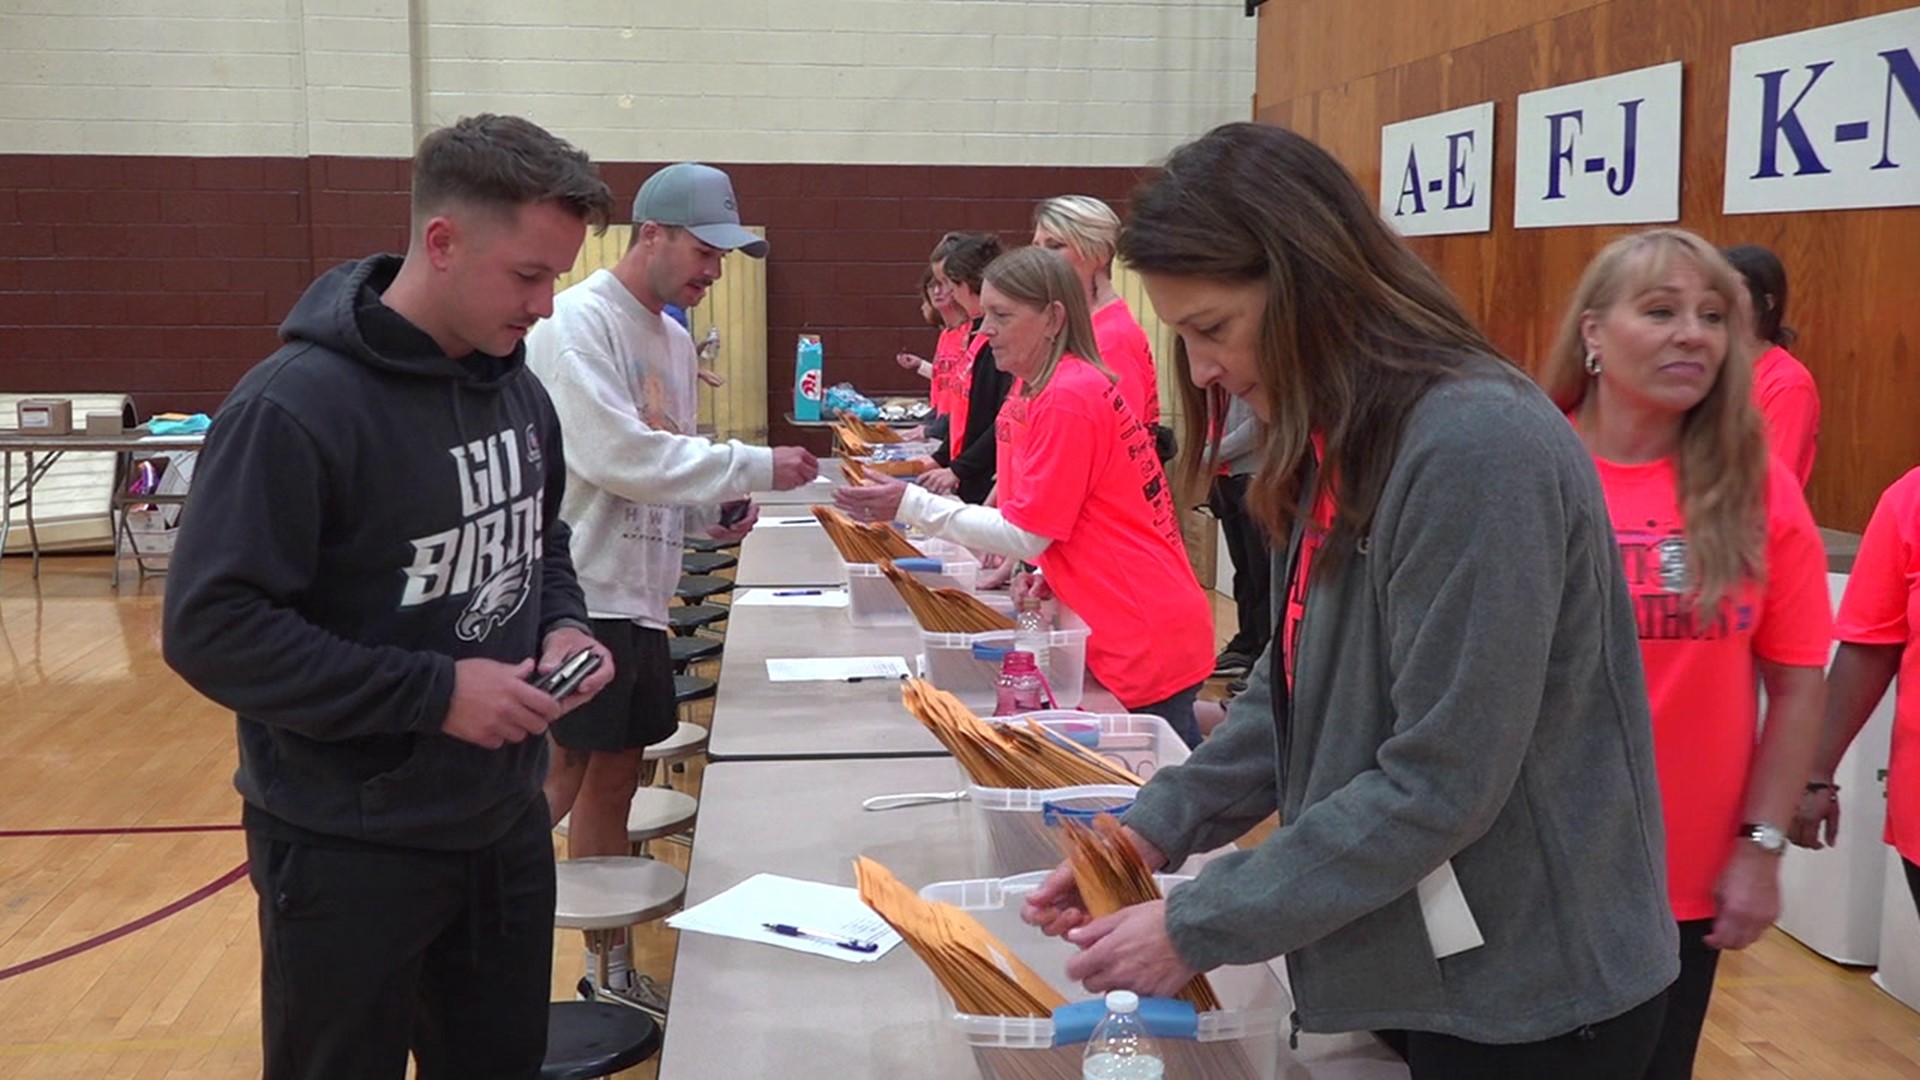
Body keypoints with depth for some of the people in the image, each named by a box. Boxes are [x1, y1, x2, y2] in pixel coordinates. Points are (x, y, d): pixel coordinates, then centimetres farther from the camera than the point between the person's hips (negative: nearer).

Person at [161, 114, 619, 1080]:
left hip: (504, 824, 7)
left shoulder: (515, 385, 4)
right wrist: (433, 692, -25)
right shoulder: (295, 405, -21)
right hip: (349, 851, -7)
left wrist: (562, 624, -4)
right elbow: (211, 628, -22)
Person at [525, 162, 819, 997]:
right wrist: (754, 467, -20)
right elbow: (618, 455, -23)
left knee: (615, 779, 15)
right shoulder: (580, 321, -14)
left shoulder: (674, 339, 15)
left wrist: (708, 515, 1)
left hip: (639, 597, 9)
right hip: (581, 594, -9)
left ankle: (609, 967, 26)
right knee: (557, 787, -5)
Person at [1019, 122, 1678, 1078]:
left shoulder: (1476, 446, -25)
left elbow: (1439, 782, -25)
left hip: (1528, 998, -8)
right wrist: (1157, 826, -3)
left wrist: (1201, 928, -19)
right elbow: (1296, 687, 10)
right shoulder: (1342, 445, 4)